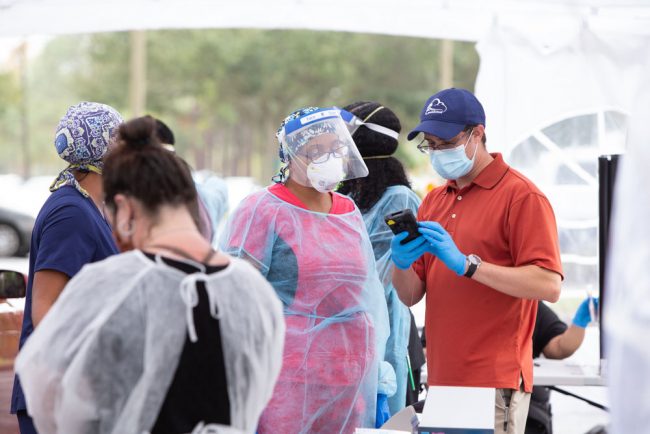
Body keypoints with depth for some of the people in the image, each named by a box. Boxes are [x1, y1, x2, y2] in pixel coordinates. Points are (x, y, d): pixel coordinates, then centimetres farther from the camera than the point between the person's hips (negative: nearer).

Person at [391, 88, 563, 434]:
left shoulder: (521, 197, -6)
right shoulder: (434, 201, 16)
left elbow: (549, 286, -17)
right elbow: (410, 295, 14)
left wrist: (466, 263, -21)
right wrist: (402, 264, -9)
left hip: (493, 383, -6)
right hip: (441, 380, 6)